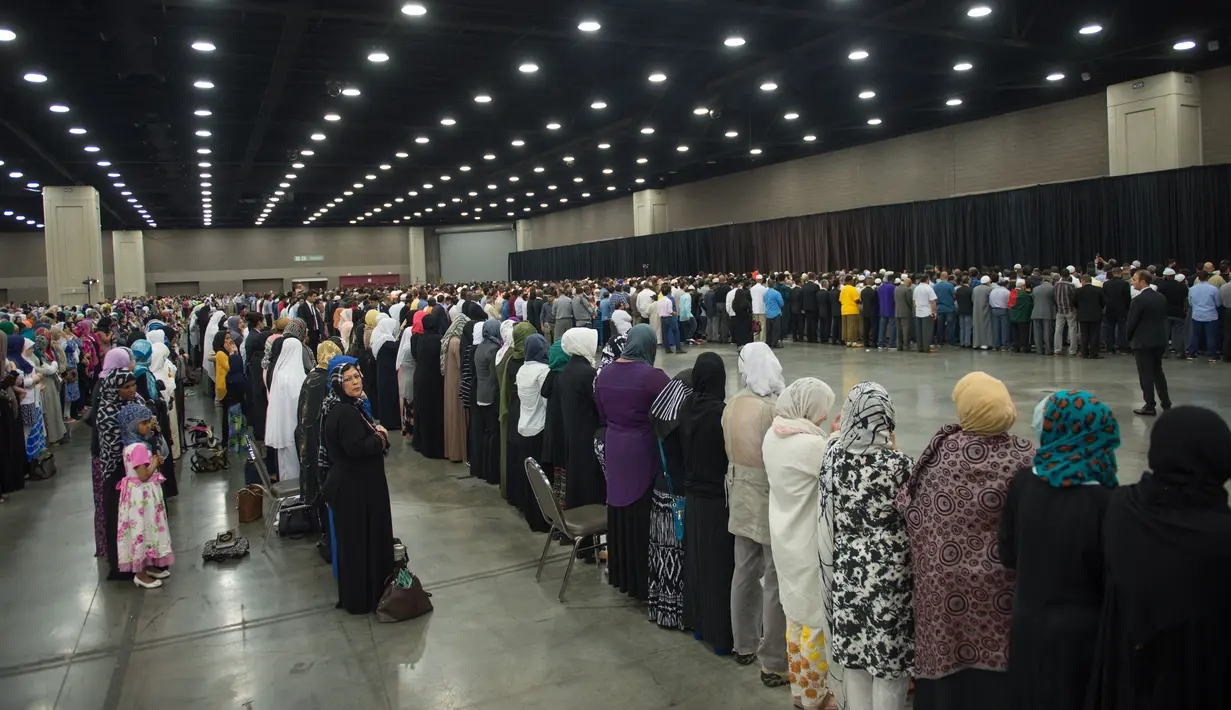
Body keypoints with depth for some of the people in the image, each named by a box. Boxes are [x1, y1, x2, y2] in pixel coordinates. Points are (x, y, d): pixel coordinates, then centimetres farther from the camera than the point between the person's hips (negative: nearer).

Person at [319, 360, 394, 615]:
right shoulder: (344, 412, -22)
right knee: (358, 541, 2)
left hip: (359, 484, 10)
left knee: (368, 537, 19)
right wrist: (381, 437, -14)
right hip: (354, 488, -10)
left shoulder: (352, 406, 9)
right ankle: (360, 598, 15)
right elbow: (357, 448, -30)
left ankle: (369, 590, 32)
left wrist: (376, 433, -3)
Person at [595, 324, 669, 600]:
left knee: (619, 513, 18)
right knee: (642, 515, 6)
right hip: (643, 452, -6)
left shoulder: (604, 372, 1)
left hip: (614, 450, 6)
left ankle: (620, 575, 32)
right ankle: (643, 582, 17)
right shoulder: (652, 376, -19)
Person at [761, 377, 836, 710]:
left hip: (786, 538, 8)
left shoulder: (773, 435, -1)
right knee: (816, 620, 9)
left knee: (796, 615, 21)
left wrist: (829, 438, 4)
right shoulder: (810, 444, -27)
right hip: (809, 544, -8)